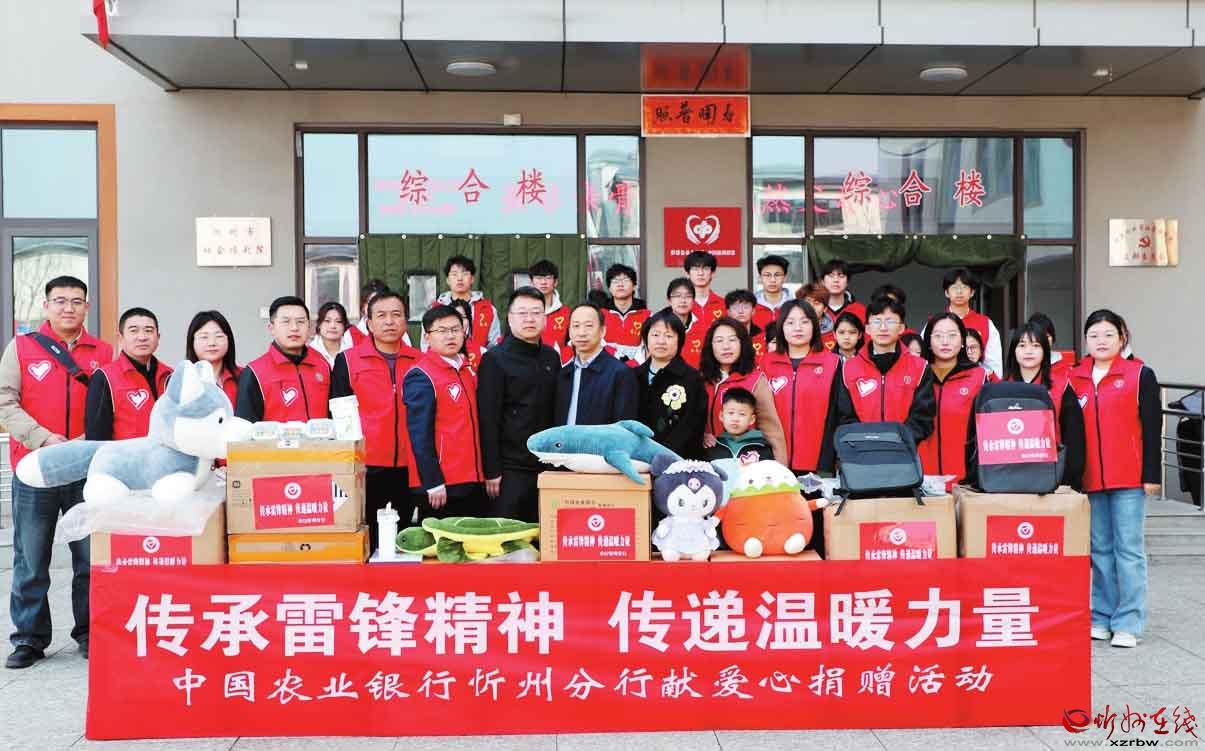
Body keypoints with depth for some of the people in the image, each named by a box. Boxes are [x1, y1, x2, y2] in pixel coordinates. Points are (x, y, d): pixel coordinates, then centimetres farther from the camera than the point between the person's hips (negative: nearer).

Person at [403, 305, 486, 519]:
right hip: (440, 485, -7)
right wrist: (432, 482, -18)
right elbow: (420, 433, -15)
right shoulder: (420, 377, -11)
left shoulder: (466, 370, 13)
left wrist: (481, 474, 15)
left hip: (473, 481, 8)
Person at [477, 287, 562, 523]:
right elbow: (488, 419, -9)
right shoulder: (495, 359, -5)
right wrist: (492, 472, -13)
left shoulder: (551, 357, 11)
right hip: (511, 468, -5)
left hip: (547, 466, 5)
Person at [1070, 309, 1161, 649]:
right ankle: (1101, 617, 17)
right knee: (1100, 550, 9)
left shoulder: (1140, 375, 1)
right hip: (1089, 478, 3)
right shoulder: (1075, 379, 9)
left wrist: (1151, 474, -6)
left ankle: (1127, 623, 6)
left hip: (1129, 477, -3)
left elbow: (1152, 427, -1)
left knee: (1128, 549, 0)